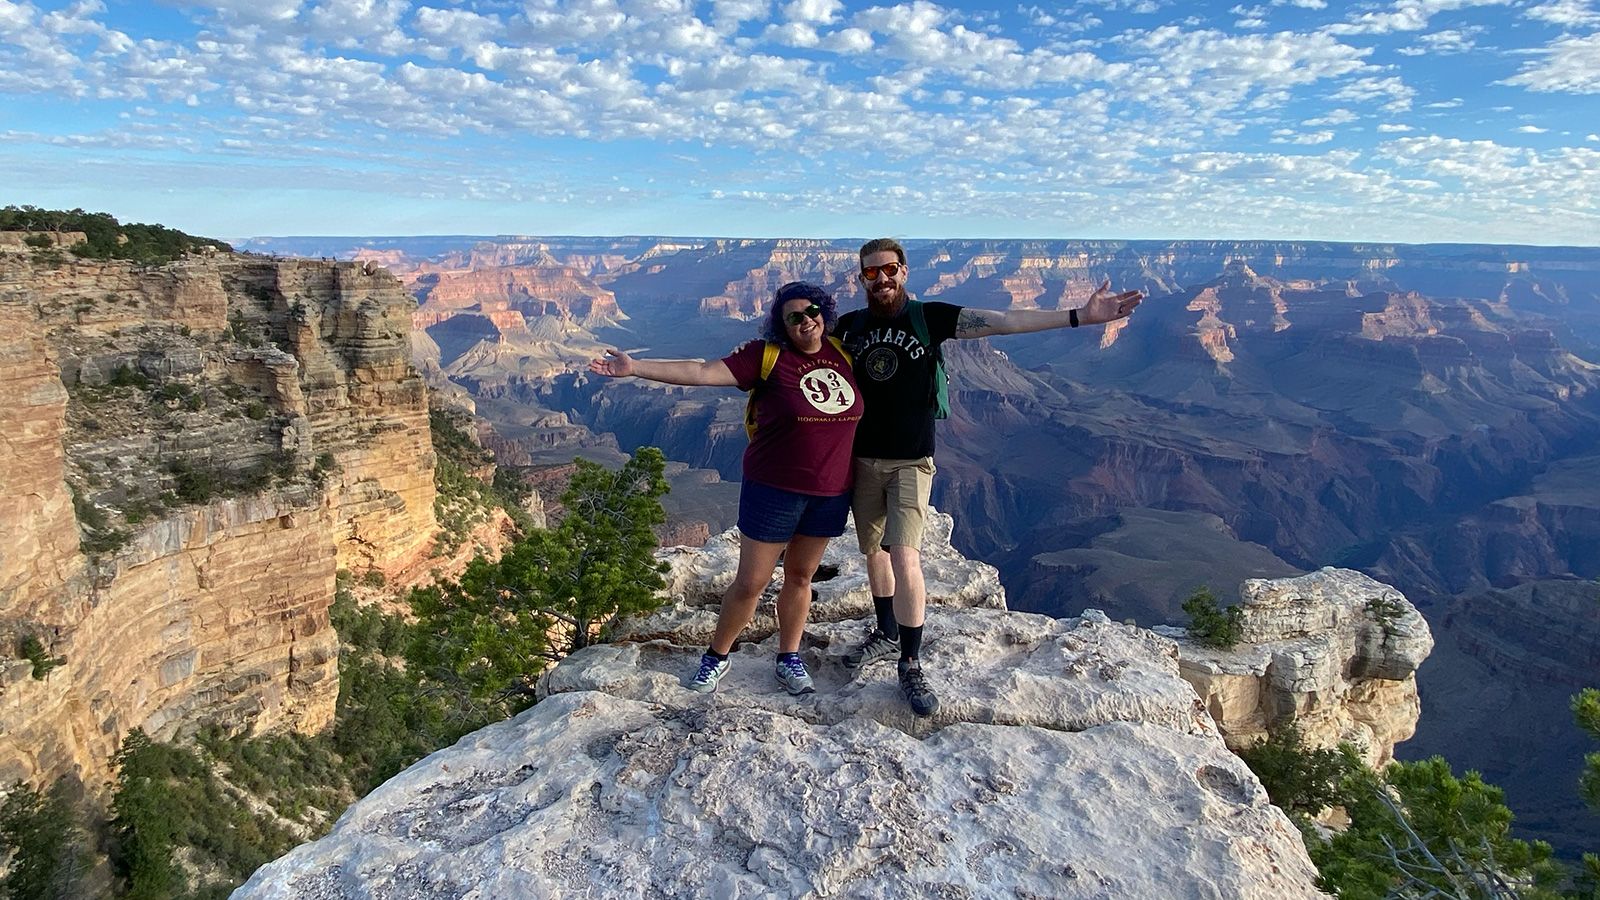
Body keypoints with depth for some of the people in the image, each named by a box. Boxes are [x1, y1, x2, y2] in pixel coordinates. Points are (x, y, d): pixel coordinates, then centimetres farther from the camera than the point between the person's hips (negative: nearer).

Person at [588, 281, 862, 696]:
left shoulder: (843, 351, 2)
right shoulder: (767, 356, -11)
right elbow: (702, 372, -18)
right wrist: (635, 367, -23)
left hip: (831, 493, 4)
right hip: (774, 489, -3)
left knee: (800, 576, 16)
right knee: (750, 583, 4)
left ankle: (789, 659, 32)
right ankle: (716, 657, 25)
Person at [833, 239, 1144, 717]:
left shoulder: (928, 317, -5)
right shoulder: (848, 326, 3)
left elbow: (1003, 321, -12)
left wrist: (1079, 316, -20)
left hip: (911, 463, -3)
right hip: (862, 460, 4)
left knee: (905, 557, -13)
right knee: (874, 552, 15)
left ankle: (911, 664, 1)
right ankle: (887, 634, 37)